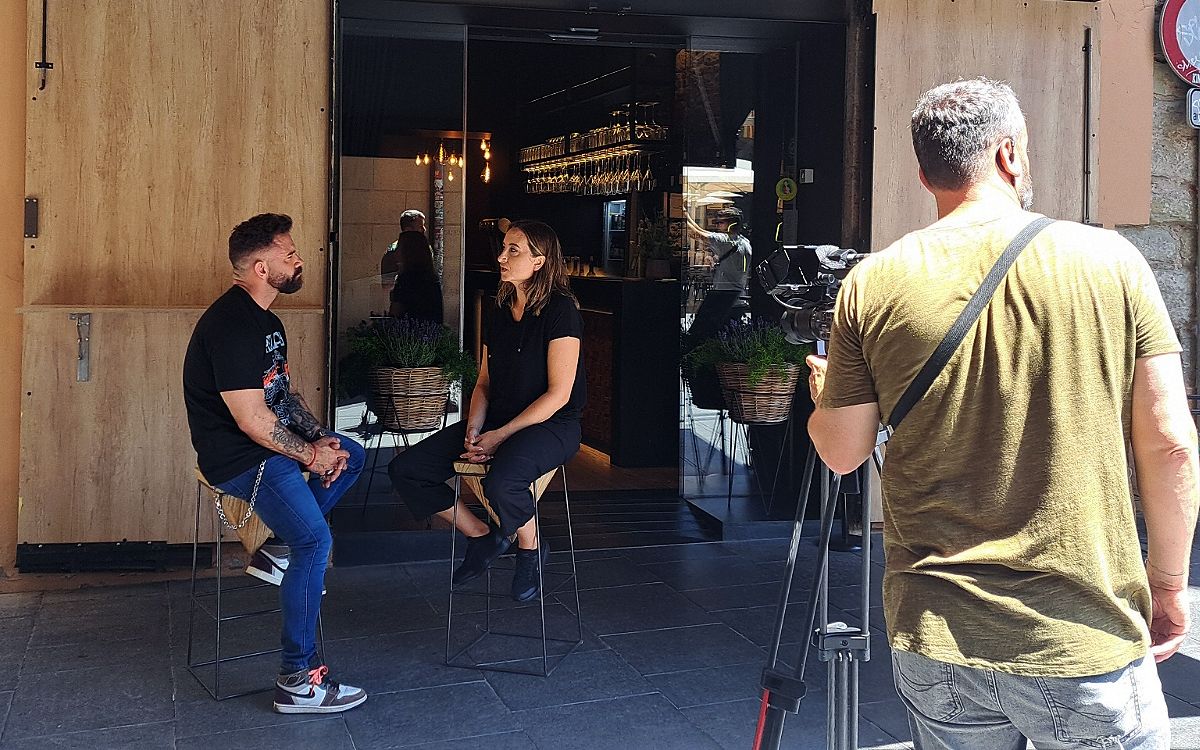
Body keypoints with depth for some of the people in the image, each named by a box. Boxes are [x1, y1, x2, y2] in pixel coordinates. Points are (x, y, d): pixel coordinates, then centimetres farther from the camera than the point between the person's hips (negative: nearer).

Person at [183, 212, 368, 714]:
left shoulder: (264, 320, 12)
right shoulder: (231, 325, -22)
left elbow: (285, 392, 16)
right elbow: (252, 418, -24)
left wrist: (320, 437, 0)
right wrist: (311, 456, -14)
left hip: (270, 440, 10)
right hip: (237, 456, -10)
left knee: (351, 455, 19)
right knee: (315, 539, -21)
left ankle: (279, 547, 11)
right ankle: (298, 681, -18)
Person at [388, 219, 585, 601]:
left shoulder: (560, 310, -11)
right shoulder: (500, 312, 12)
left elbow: (558, 394, -15)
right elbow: (484, 382, 16)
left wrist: (501, 435, -18)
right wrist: (474, 428, -4)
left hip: (551, 426, -7)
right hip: (497, 422, 8)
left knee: (501, 482, -39)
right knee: (404, 470, -7)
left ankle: (531, 548, -5)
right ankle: (481, 536, 10)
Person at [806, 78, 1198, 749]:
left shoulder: (872, 285, -3)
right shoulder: (1111, 260, -5)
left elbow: (841, 453, 4)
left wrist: (825, 393, 26)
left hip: (935, 644, 2)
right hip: (1087, 643, -1)